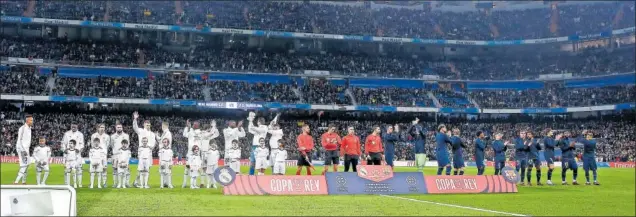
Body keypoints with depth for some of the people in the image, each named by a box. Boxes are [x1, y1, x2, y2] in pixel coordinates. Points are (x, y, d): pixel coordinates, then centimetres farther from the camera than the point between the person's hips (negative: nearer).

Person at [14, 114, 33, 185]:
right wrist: (23, 150, -26)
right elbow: (19, 140, -20)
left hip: (26, 149, 10)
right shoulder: (22, 128, -16)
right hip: (21, 148, -10)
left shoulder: (29, 128, 12)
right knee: (24, 165, -15)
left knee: (26, 165, 13)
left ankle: (24, 182, 20)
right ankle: (16, 182, -18)